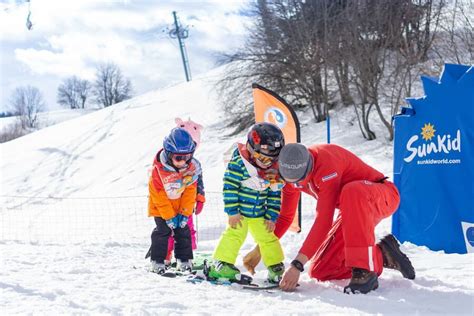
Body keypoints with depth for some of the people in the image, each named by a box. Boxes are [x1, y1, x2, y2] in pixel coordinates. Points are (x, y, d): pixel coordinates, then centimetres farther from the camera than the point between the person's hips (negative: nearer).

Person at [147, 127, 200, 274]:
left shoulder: (191, 168, -16)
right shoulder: (158, 170, -27)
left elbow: (190, 192, -8)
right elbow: (159, 196, -21)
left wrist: (184, 213, -11)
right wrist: (169, 217, -18)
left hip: (181, 207, 4)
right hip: (161, 208, -4)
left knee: (183, 231, 5)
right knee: (162, 232, -7)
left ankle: (184, 260, 17)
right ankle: (157, 262, 3)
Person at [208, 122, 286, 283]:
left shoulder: (274, 169, -2)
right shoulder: (238, 163, -19)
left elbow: (275, 196, 6)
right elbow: (229, 187, -17)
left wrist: (271, 217, 4)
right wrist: (232, 212, -17)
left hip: (259, 214, 5)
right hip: (239, 212, -5)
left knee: (268, 238, 8)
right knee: (235, 234, -16)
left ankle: (276, 268, 21)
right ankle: (221, 265, -10)